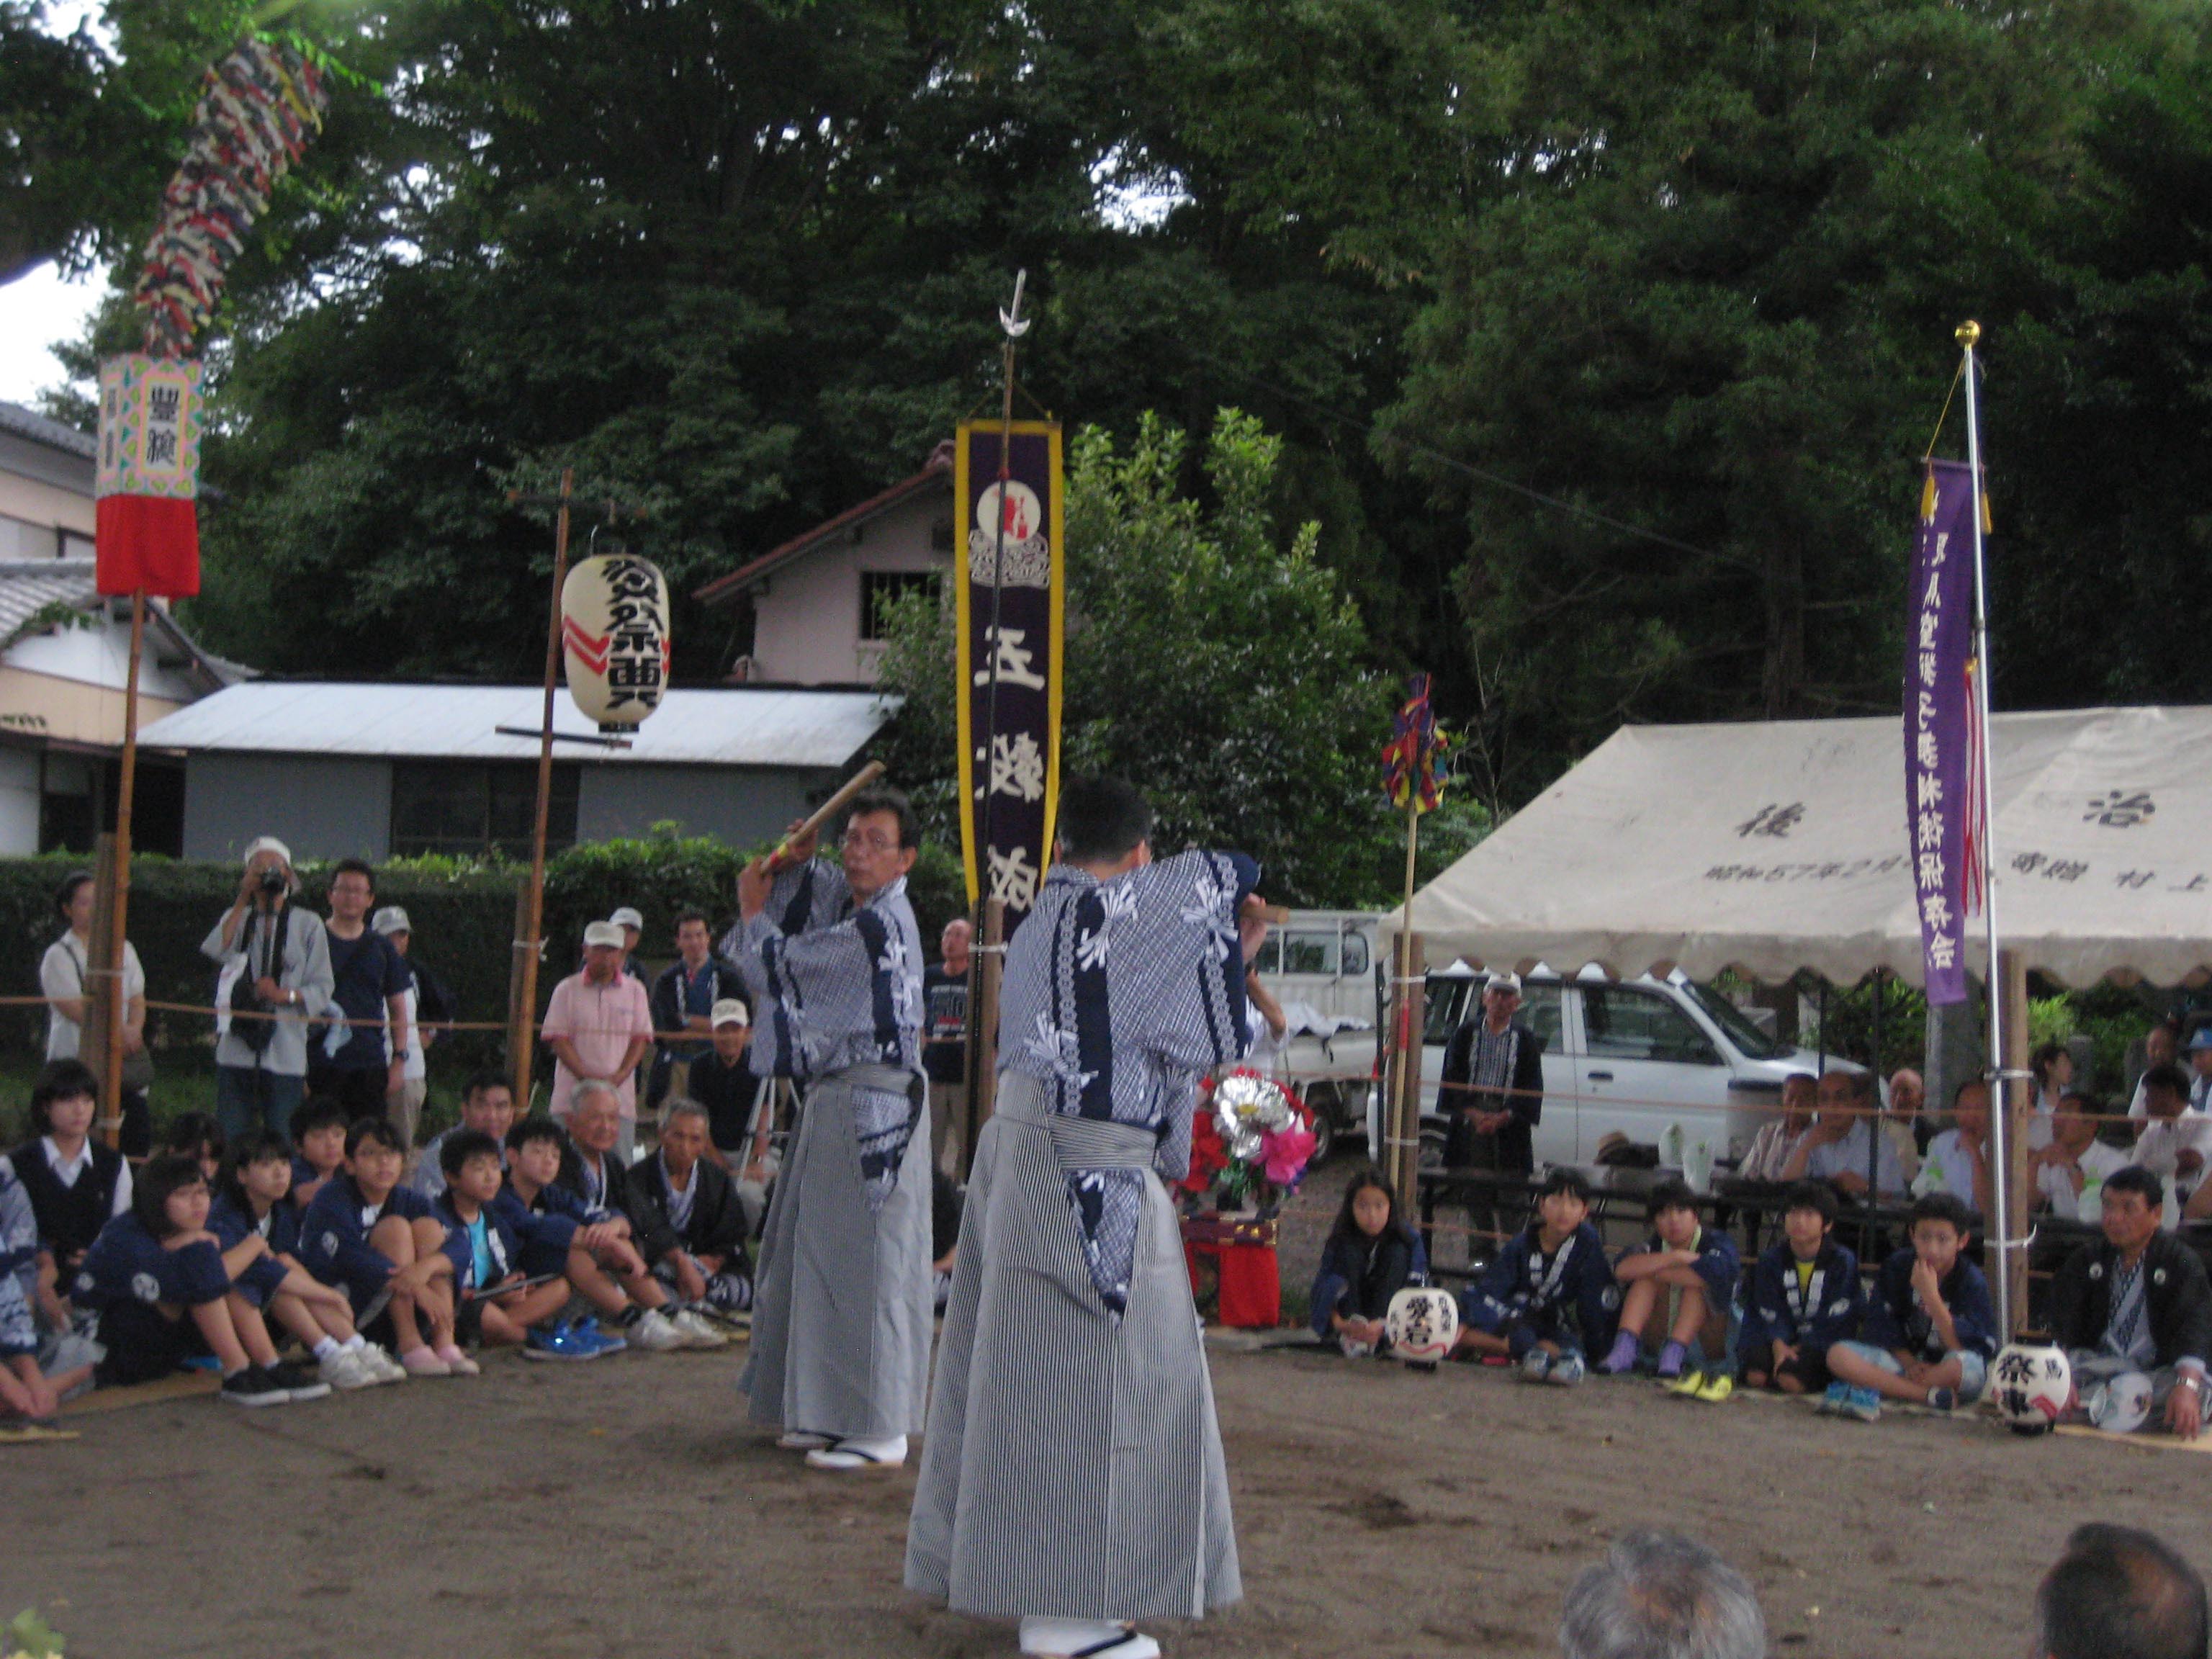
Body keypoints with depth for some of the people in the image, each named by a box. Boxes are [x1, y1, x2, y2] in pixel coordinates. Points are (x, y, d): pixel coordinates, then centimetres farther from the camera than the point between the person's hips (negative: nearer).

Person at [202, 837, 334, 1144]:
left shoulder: (308, 924, 7)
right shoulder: (235, 918, 14)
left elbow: (322, 990, 3)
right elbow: (215, 951, -9)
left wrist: (285, 995, -15)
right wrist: (243, 900, -8)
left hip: (286, 1053, -2)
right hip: (236, 1049, 2)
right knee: (231, 1139, -1)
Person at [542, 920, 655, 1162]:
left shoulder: (634, 990, 10)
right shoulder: (567, 990, 6)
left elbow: (641, 1038, 7)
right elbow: (558, 1039, 0)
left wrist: (620, 1076, -9)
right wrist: (587, 1076, -12)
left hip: (620, 1097, 1)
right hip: (572, 1096, -1)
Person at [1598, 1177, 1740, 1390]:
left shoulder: (1717, 1242, -10)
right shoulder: (1656, 1245, 0)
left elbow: (1714, 1272, -35)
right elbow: (1622, 1269, -20)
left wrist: (1649, 1268, -21)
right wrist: (1674, 1258, -26)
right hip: (1665, 1333, 4)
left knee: (1696, 1284, -27)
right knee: (1646, 1279, -16)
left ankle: (1674, 1354, -40)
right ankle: (1625, 1347, -32)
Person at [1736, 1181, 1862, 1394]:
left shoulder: (1844, 1262, -2)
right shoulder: (1771, 1260, 7)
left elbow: (1836, 1321, -7)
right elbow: (1771, 1313, -4)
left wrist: (1803, 1347, -17)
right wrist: (1779, 1345, -24)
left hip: (1822, 1343, -2)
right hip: (1784, 1339, 2)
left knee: (1791, 1380, -31)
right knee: (1756, 1375, -27)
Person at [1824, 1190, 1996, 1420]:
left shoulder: (1972, 1281, -11)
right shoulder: (1898, 1266, 0)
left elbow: (1961, 1346, -20)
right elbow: (1883, 1327, 2)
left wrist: (1930, 1294, -26)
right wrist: (1911, 1364, -14)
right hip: (1904, 1357, 4)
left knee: (1964, 1366, -40)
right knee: (1838, 1354, -21)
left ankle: (1871, 1392, -30)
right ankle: (1934, 1397, -29)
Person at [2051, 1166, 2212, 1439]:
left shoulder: (2180, 1261, -1)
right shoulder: (2086, 1260, 9)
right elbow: (2063, 1325, -4)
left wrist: (2186, 1387, -37)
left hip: (2160, 1371, -2)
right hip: (2097, 1366, 2)